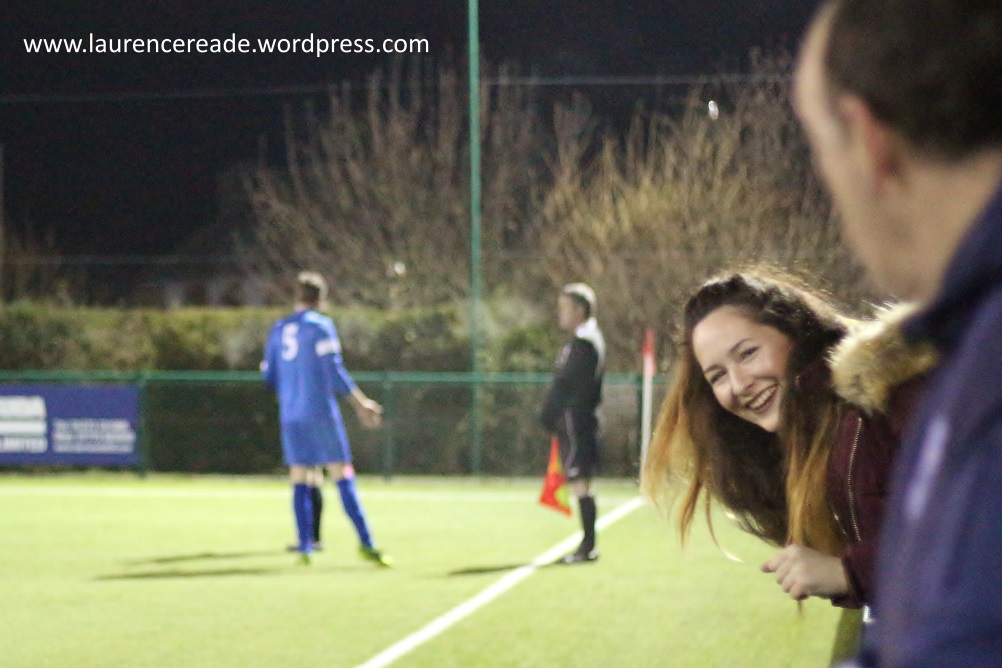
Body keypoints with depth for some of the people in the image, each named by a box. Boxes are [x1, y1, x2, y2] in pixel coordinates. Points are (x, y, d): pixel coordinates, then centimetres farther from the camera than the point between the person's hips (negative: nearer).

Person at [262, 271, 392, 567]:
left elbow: (270, 377, 13)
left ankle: (304, 547, 0)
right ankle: (365, 542, -9)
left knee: (300, 482, 7)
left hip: (290, 416, 5)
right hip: (321, 412, -5)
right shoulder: (320, 326, -5)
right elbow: (334, 371, -11)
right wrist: (361, 404, -5)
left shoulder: (278, 329, 11)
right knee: (343, 478, -4)